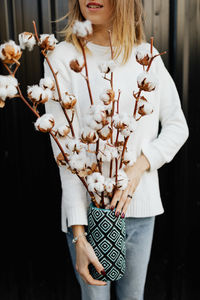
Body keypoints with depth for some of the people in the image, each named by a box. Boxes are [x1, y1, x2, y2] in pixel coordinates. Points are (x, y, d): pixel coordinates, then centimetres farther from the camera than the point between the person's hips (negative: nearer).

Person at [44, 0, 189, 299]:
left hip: (141, 207, 4)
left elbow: (178, 126, 6)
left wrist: (140, 166, -12)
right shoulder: (63, 58, -8)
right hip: (88, 209, -3)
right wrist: (79, 235, -17)